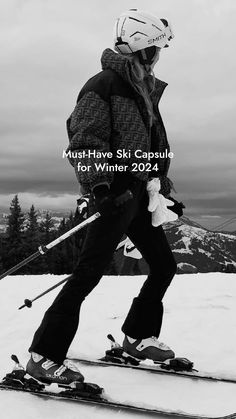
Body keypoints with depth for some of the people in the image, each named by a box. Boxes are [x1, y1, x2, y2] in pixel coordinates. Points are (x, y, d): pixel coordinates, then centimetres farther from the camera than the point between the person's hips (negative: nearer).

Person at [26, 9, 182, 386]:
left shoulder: (145, 90, 17)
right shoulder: (104, 85, -10)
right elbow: (85, 141, -17)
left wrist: (161, 186, 24)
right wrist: (98, 184, -28)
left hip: (139, 192, 9)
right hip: (115, 192, -9)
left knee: (164, 266, 13)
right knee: (89, 271, -11)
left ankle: (138, 337, 29)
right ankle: (43, 356, -5)